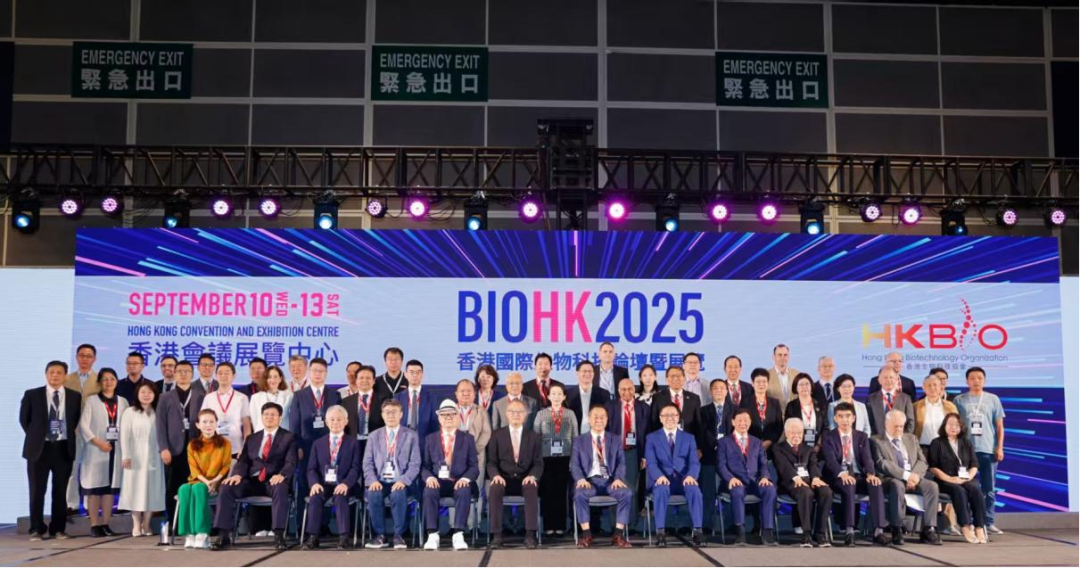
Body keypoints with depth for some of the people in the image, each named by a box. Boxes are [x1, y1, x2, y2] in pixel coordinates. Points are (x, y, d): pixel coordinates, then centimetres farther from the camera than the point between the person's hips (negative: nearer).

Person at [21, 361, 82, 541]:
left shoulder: (74, 396, 4)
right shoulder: (32, 394, 1)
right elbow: (23, 419, 8)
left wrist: (68, 437, 6)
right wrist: (35, 436, 6)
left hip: (64, 448, 1)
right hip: (39, 448, -1)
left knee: (61, 491, 5)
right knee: (37, 491, 3)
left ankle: (58, 528, 13)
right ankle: (36, 529, 11)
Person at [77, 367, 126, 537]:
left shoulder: (122, 402, 12)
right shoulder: (91, 401, 3)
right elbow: (83, 425, -5)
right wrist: (98, 442, -14)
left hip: (116, 450, 3)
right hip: (96, 450, -3)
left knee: (111, 487, 5)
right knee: (94, 487, -2)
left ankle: (105, 524, 10)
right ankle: (94, 525, 2)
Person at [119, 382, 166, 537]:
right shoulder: (129, 412, 1)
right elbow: (125, 435, -4)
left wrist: (162, 449, -4)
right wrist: (125, 455, -10)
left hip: (153, 457, 2)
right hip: (135, 457, -2)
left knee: (152, 490, 2)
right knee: (136, 489, 0)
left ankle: (146, 525, 10)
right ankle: (136, 525, 6)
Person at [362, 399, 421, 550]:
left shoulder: (411, 435, 7)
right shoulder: (373, 436, 14)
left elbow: (415, 464, 0)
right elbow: (367, 463, 6)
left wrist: (403, 481, -17)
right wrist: (372, 480, -14)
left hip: (400, 482, -2)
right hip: (379, 481, 2)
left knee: (398, 494, -35)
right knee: (373, 494, -31)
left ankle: (398, 535, -18)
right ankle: (380, 535, -15)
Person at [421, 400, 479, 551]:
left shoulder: (467, 438, 13)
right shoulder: (430, 439, 16)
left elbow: (474, 466, 5)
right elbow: (424, 465, 8)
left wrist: (465, 478, -16)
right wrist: (429, 477, -14)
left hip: (459, 482, -1)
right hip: (437, 481, 1)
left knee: (464, 491, -35)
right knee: (429, 491, -33)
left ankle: (458, 535, -33)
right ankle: (432, 535, -29)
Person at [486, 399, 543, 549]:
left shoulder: (534, 436, 11)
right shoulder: (497, 435, 9)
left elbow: (538, 463, 4)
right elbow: (491, 462, 4)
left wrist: (532, 476, -18)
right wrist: (496, 475, -18)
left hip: (525, 480, 0)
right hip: (504, 479, 0)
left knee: (532, 488, -35)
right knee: (494, 488, -34)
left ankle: (530, 535, -34)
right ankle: (496, 535, -29)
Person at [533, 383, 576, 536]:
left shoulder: (570, 414, 9)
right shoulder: (541, 414, 6)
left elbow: (575, 437, 8)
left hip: (565, 458, 1)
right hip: (546, 457, -1)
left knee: (561, 491, 1)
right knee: (547, 491, -2)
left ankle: (560, 525, 6)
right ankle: (548, 525, 3)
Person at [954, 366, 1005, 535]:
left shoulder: (993, 399, 8)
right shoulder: (959, 400, 6)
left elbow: (999, 426, 8)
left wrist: (999, 447, 0)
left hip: (988, 450, 1)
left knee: (989, 489, 4)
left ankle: (988, 522, 9)